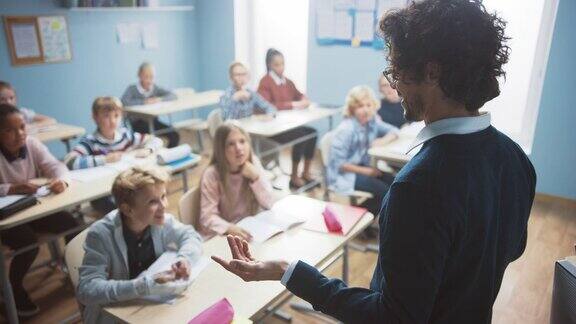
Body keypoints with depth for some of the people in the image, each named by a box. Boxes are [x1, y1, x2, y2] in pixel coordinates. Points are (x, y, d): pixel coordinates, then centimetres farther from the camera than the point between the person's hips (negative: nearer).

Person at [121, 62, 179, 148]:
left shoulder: (156, 88, 3)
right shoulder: (132, 89, -9)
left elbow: (173, 96, -4)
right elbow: (123, 102, -27)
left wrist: (160, 99, -20)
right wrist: (144, 102, -26)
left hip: (152, 122, 4)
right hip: (137, 124, -4)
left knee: (175, 135, -14)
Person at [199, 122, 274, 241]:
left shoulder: (253, 162, -4)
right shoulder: (211, 175, -17)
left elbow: (268, 203, -5)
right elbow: (207, 217, -20)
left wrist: (256, 177, -19)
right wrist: (229, 228, -39)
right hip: (220, 236, -4)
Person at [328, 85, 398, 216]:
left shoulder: (372, 121, 0)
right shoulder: (346, 129, -22)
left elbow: (393, 131, 13)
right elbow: (338, 163, -21)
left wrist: (384, 140, -11)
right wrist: (365, 171, -17)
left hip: (363, 167, 8)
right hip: (344, 174, -8)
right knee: (383, 191, -21)